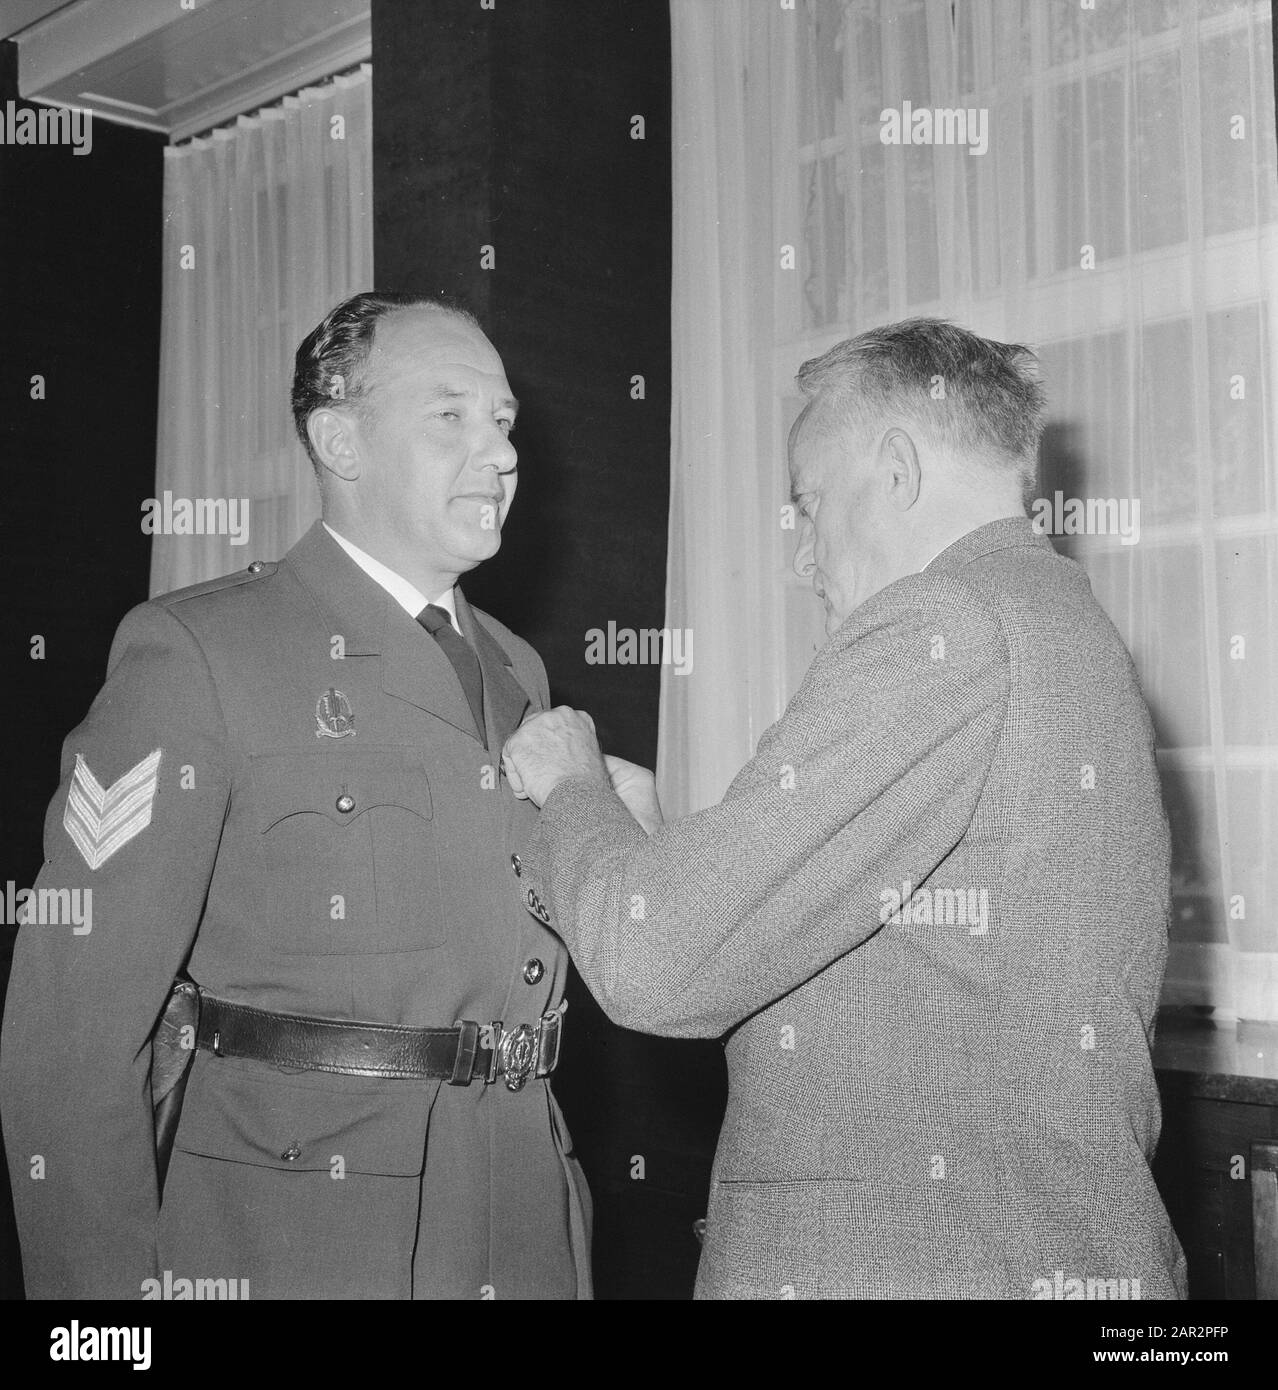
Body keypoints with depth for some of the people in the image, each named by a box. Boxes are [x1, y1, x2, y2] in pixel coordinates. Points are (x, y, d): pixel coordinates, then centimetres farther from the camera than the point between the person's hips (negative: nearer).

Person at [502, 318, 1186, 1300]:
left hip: (913, 1261, -9)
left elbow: (659, 961, -20)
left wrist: (576, 789, -1)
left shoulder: (943, 626, -17)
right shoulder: (1076, 632, 13)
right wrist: (639, 829, 11)